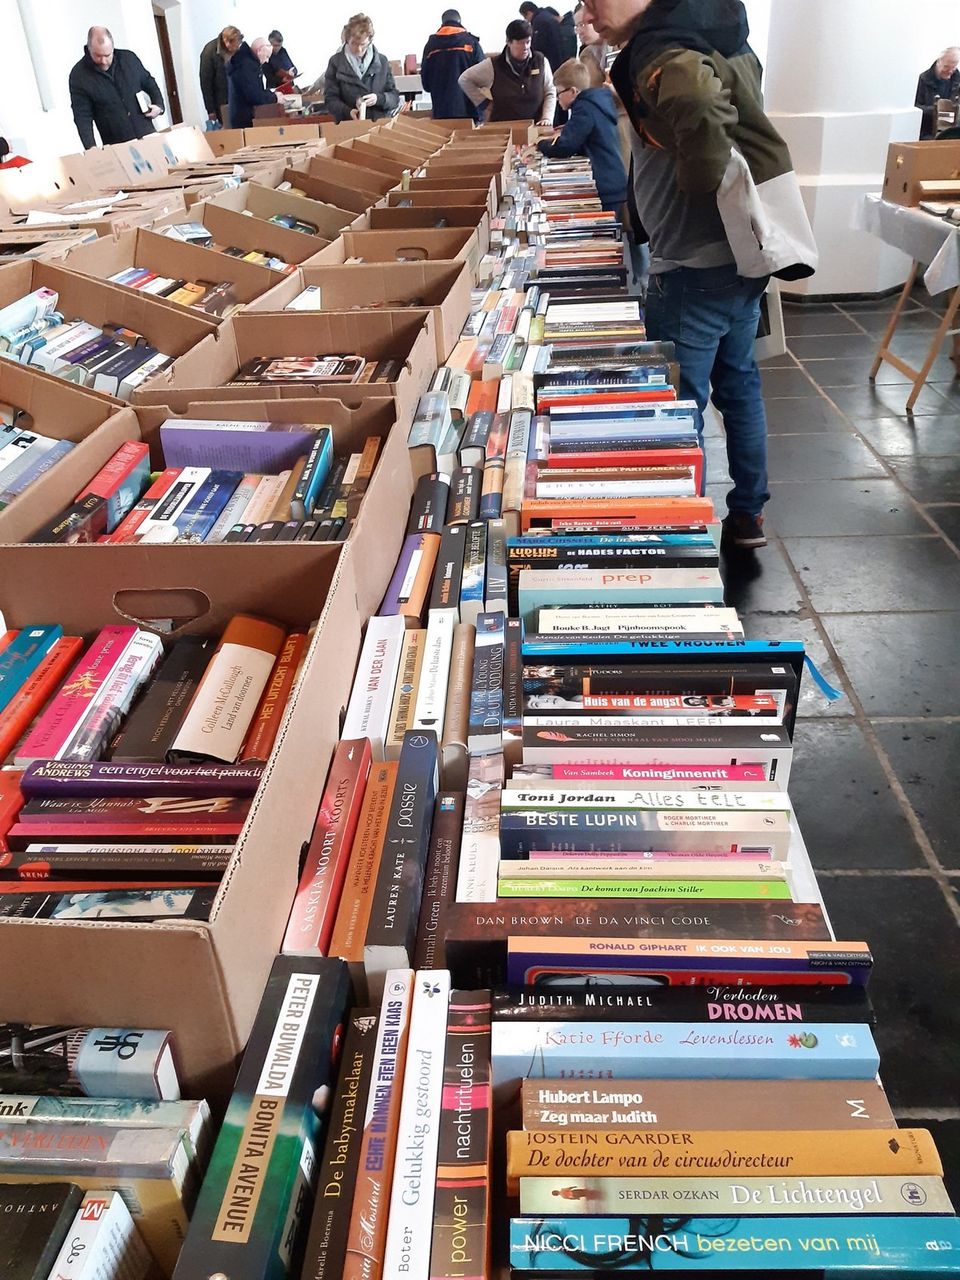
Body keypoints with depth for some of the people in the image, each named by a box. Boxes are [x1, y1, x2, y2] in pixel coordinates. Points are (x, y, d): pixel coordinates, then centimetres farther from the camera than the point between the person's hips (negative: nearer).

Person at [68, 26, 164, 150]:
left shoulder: (129, 58, 2)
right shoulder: (79, 75, -7)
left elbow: (148, 82, 19)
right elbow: (82, 116, -10)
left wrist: (158, 105, 1)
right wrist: (91, 148, -23)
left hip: (147, 134, 3)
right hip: (116, 146, -3)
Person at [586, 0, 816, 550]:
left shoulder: (662, 55, -18)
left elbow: (699, 109, -40)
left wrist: (703, 185, -23)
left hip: (697, 264, -10)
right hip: (740, 250, 10)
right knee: (739, 384, 18)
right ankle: (748, 514, 31)